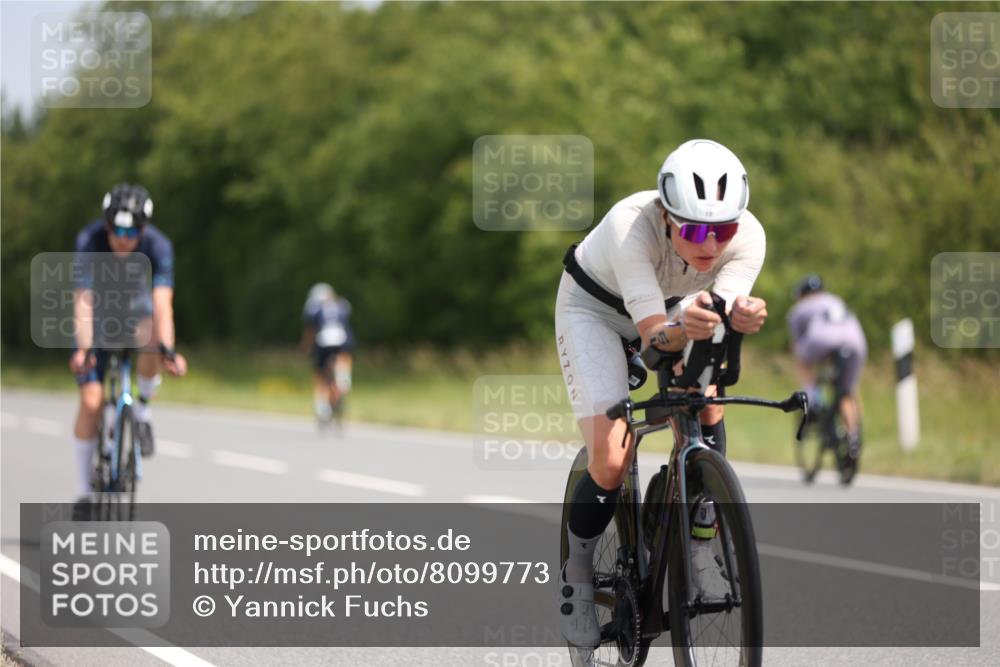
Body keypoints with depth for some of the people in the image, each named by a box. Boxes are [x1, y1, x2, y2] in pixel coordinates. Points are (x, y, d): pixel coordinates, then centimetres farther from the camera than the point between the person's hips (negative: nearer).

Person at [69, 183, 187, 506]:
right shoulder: (90, 241, -30)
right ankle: (84, 492, 1)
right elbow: (83, 302, -37)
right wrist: (84, 349, -51)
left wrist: (167, 350, -53)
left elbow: (162, 303, -37)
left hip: (134, 308, 0)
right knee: (91, 400, -12)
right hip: (98, 313, 0)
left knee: (150, 339, -36)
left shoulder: (157, 246, -28)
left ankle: (142, 411, -8)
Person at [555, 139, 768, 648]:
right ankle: (576, 575, 10)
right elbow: (653, 333, -43)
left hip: (675, 305, 4)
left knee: (704, 398, -26)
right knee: (610, 463, -16)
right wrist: (683, 329, -66)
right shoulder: (631, 226, -40)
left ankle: (699, 550, -9)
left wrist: (741, 318, -61)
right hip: (594, 307, -4)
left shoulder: (747, 237, -31)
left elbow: (720, 317, -38)